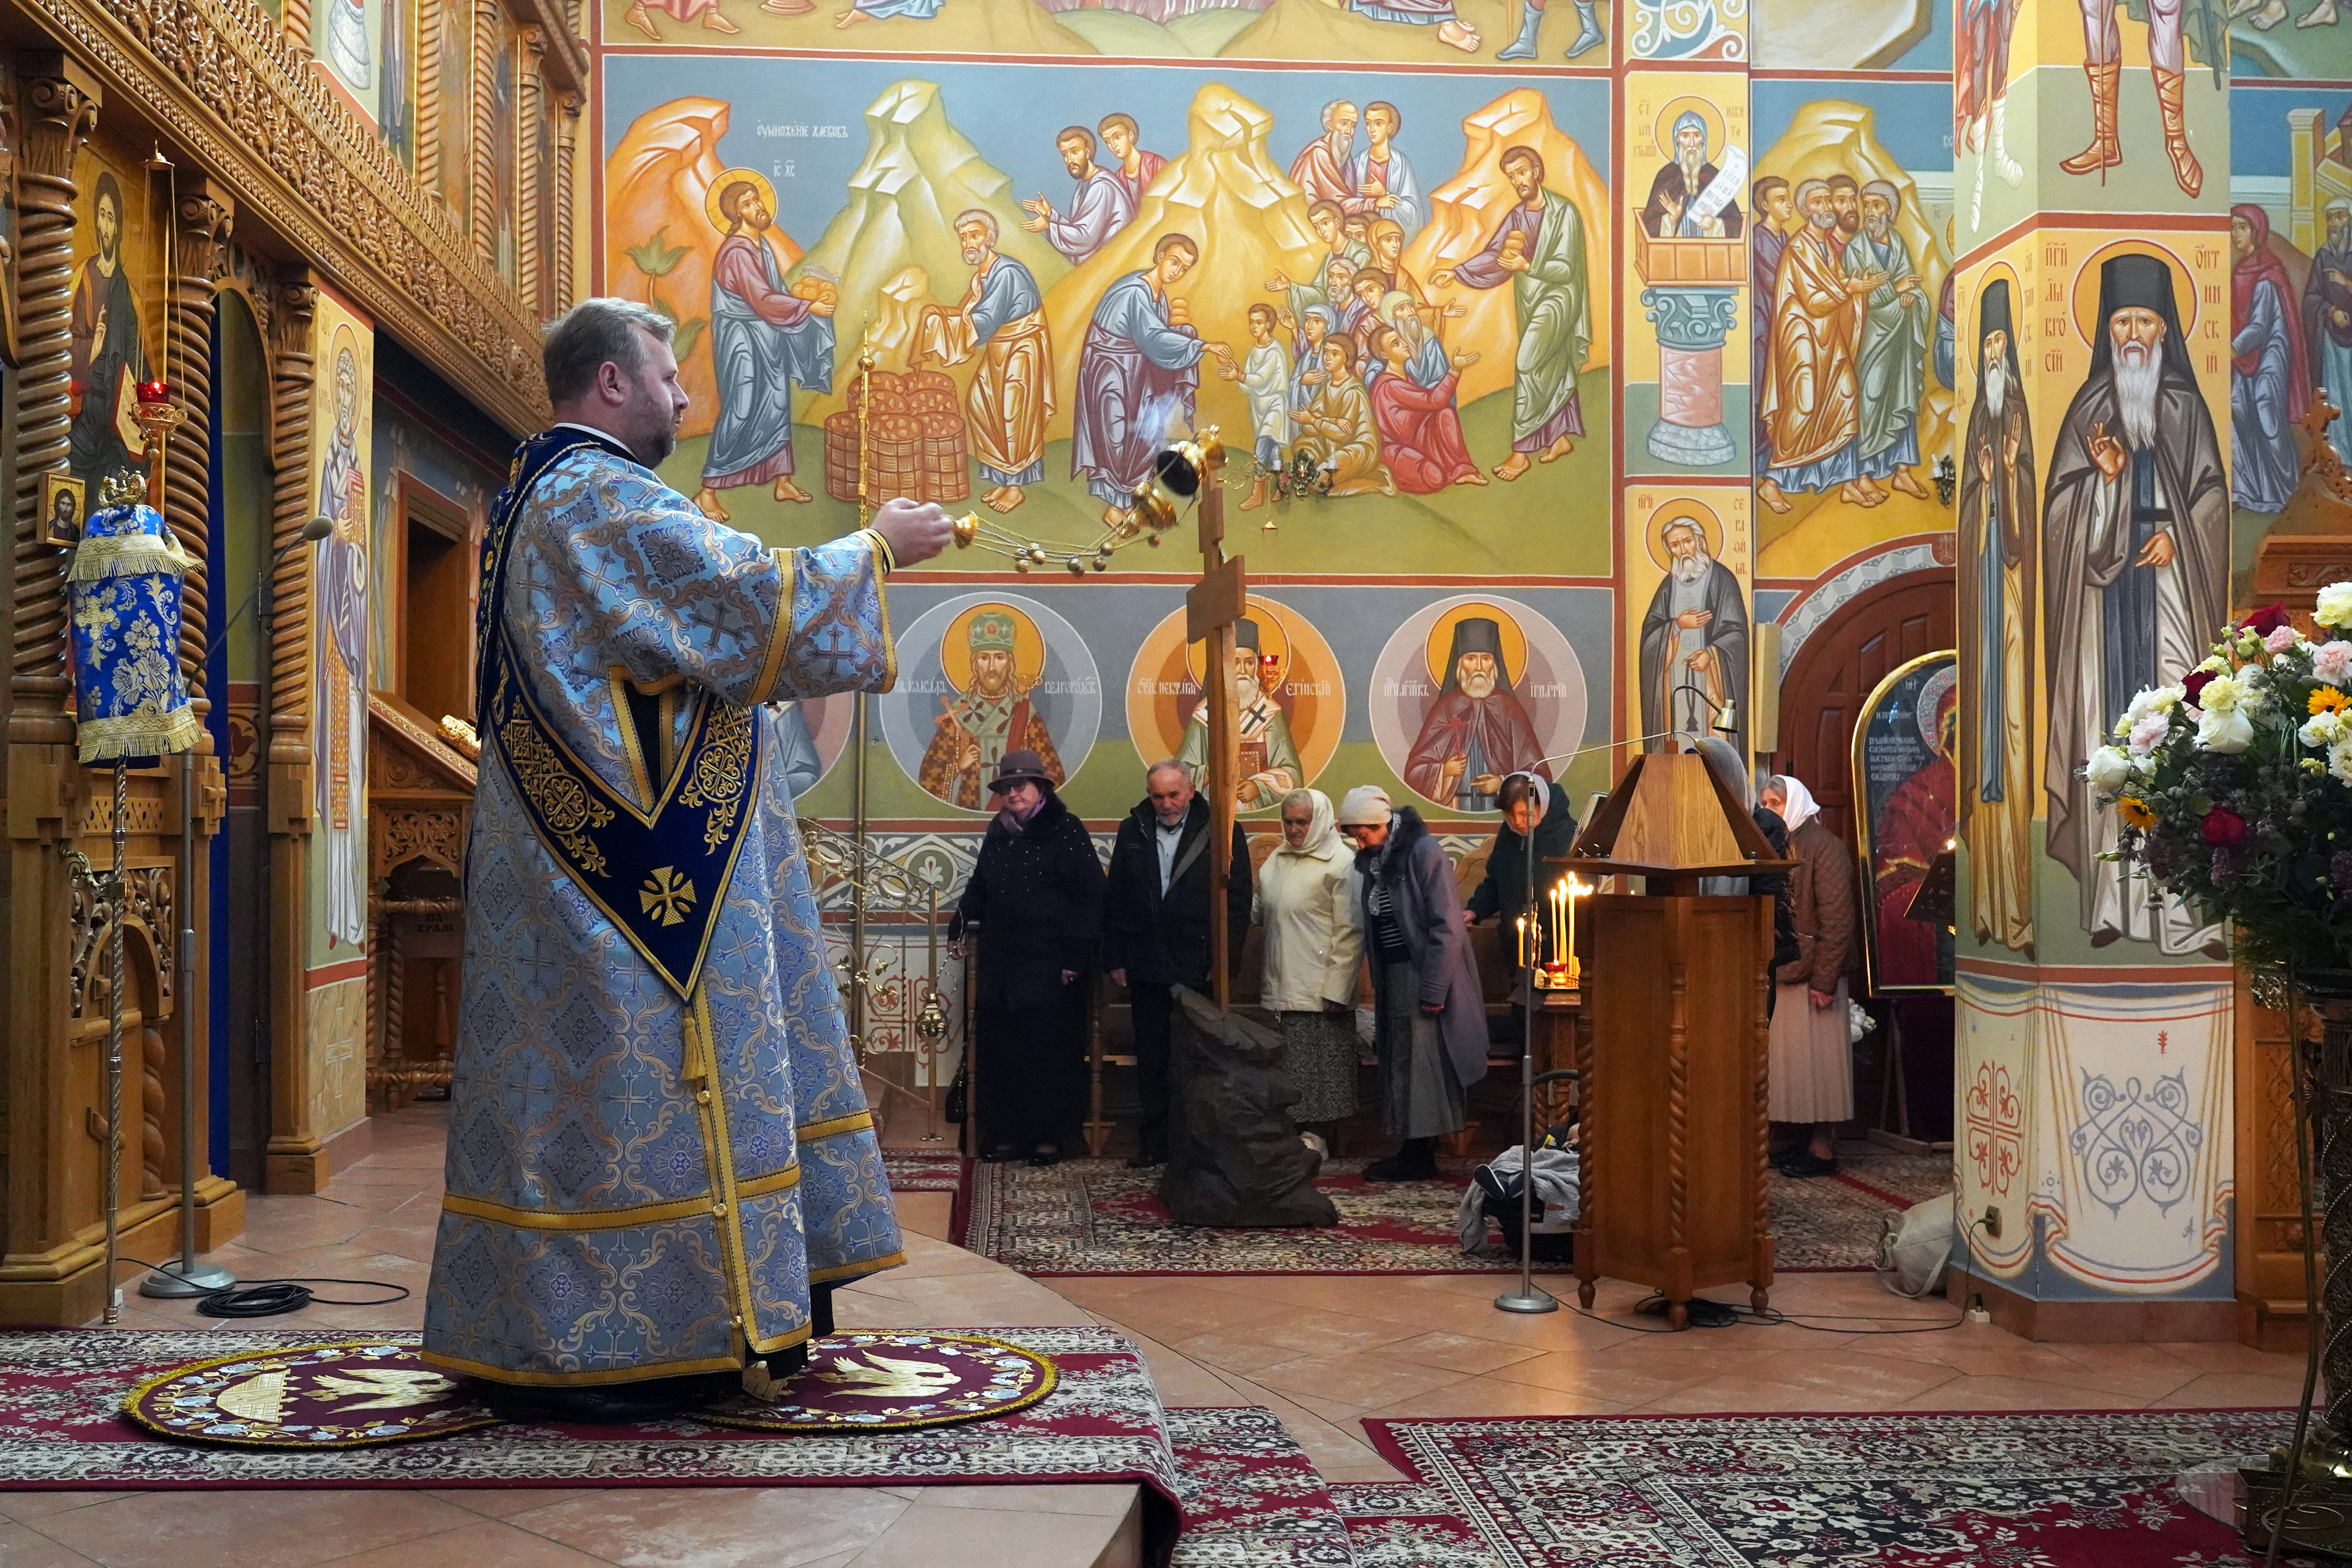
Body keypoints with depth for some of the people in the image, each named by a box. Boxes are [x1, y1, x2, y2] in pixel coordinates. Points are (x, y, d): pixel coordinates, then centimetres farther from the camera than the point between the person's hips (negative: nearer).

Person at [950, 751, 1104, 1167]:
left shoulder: (1065, 831, -5)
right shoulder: (998, 832, 14)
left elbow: (1090, 895, -9)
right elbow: (979, 887, 26)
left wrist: (1075, 956, -13)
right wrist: (960, 922, 8)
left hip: (1050, 966, -6)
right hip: (1002, 963, 6)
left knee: (1051, 1050, -2)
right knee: (1001, 1049, 4)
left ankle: (1050, 1135, 8)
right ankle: (1007, 1132, 12)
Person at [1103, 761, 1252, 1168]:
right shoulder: (1132, 832, 9)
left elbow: (1238, 901, -3)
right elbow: (1115, 901, 11)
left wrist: (1225, 958, -8)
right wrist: (1115, 959, 6)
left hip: (1200, 967, -3)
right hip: (1147, 968, 3)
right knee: (1152, 1062, 9)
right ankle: (1154, 1145, 17)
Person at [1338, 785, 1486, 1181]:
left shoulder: (1423, 852, -14)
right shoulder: (1372, 860, 11)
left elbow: (1446, 925, -17)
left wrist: (1433, 989, -19)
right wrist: (1378, 985, 9)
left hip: (1424, 975, -8)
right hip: (1392, 977, 8)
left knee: (1422, 1064, -5)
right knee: (1397, 1062, 9)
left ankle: (1420, 1158, 1)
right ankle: (1411, 1152, 15)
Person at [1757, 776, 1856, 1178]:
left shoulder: (1824, 846, -9)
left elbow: (1837, 919, -15)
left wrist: (1824, 980, -19)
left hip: (1813, 973, -8)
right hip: (1782, 972, 8)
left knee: (1817, 1058, -2)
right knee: (1793, 1058, 9)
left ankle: (1824, 1149, 4)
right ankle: (1811, 1141, 16)